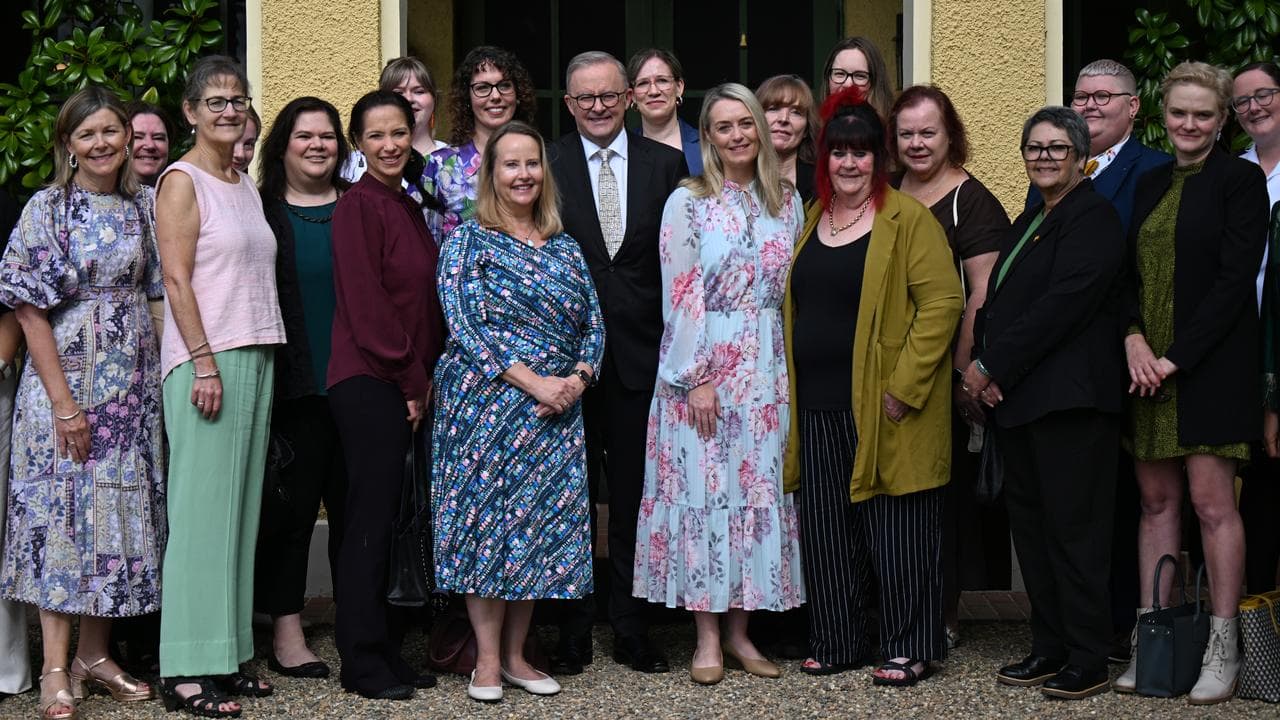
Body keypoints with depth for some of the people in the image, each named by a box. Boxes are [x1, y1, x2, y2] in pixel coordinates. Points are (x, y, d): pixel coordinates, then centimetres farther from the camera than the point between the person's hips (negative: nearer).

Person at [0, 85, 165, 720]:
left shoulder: (144, 206, 8)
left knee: (121, 511, 7)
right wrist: (63, 402, -15)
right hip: (65, 380, -5)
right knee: (62, 509, -5)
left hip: (133, 384, 5)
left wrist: (163, 373, 2)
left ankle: (95, 655, 18)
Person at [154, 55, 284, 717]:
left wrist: (259, 358, 12)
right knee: (202, 506, -8)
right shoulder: (182, 180, -4)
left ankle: (228, 655, 13)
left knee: (240, 506, 7)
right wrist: (205, 363, -18)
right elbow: (177, 280, -11)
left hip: (255, 356, 7)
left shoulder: (246, 184, 18)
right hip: (204, 358, -7)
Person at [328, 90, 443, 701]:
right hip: (369, 383, -8)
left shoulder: (410, 208, 17)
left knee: (399, 520, 9)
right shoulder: (358, 205, -8)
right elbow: (366, 307, -13)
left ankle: (390, 651, 17)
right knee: (372, 519, -4)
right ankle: (363, 664, 3)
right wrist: (412, 379, -10)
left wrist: (426, 379, 8)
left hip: (410, 388, 8)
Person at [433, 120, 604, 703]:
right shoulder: (468, 241, -2)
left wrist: (578, 377, -8)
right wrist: (531, 380, -17)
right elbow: (463, 323, -11)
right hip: (487, 405, -5)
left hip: (557, 410, 5)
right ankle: (487, 659, 4)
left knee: (544, 525, 5)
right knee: (486, 520, -4)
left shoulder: (565, 248, 13)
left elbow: (593, 323, 12)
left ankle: (516, 654, 15)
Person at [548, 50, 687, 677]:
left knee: (635, 496, 7)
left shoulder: (665, 163, 6)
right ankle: (572, 633, 15)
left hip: (640, 353, 1)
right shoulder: (546, 166, 1)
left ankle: (632, 631, 17)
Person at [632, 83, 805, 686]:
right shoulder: (688, 201, -3)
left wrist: (796, 367, 5)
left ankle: (739, 632, 13)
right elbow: (680, 296, -8)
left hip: (769, 369, 4)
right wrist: (698, 378, -14)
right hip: (703, 367, -4)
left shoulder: (787, 201, 9)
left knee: (759, 489, 5)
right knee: (703, 489, -2)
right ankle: (707, 638, 5)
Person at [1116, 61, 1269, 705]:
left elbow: (1235, 279, -11)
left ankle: (1223, 648, 0)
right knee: (1156, 499, 7)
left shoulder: (1240, 180, -4)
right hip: (1147, 363, 6)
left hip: (1209, 362, -6)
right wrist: (1133, 338, -6)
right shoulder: (1150, 185, 15)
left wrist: (1177, 357, -15)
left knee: (1212, 501, -7)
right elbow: (1129, 271, 13)